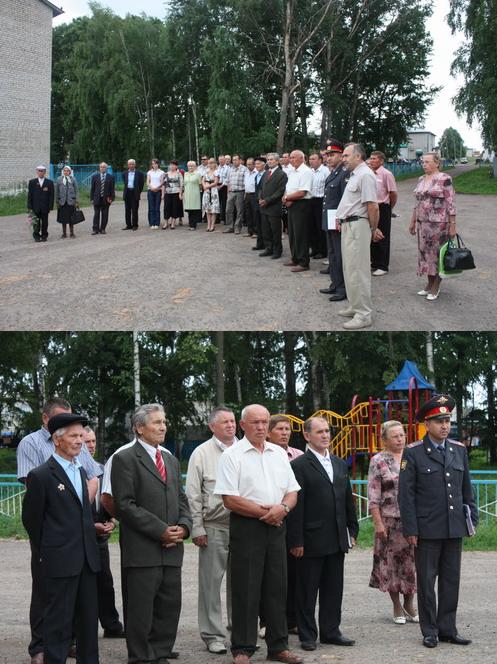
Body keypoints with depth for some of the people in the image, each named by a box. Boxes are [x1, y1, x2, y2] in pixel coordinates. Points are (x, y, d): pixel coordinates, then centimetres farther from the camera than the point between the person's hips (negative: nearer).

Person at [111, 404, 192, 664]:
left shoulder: (171, 460, 20)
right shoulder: (125, 459, -4)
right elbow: (125, 505, -11)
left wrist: (183, 526, -1)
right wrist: (160, 530, -14)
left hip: (171, 550, 7)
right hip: (142, 550, -7)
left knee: (169, 607, 8)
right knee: (141, 611, -2)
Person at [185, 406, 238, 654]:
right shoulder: (202, 453, 0)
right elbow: (193, 495, -1)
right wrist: (197, 528, -6)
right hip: (213, 527, -2)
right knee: (211, 582, 2)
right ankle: (212, 635, 10)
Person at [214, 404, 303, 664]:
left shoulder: (279, 454, 12)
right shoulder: (232, 455, -5)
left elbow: (292, 492, 13)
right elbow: (230, 499, -12)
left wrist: (282, 508, -9)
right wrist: (264, 512, -11)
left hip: (276, 527, 5)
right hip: (245, 527, -5)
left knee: (276, 587, 9)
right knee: (245, 590, -1)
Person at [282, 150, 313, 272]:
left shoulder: (306, 172, -14)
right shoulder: (291, 172, 15)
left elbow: (301, 193, -20)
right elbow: (287, 189, 17)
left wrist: (287, 197, -8)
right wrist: (286, 199, -4)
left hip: (301, 205, -9)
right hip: (291, 205, 9)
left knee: (300, 234, -6)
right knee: (292, 233, 15)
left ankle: (303, 263, 0)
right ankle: (295, 259, 26)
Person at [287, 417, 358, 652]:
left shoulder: (340, 464, 14)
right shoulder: (299, 466, -8)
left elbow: (348, 500, 18)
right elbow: (295, 506, -12)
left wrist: (352, 531, 13)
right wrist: (296, 541, -15)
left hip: (337, 540, 6)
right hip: (311, 541, -6)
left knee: (334, 589, 12)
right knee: (307, 591, 3)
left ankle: (331, 631, 22)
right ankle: (307, 635, 11)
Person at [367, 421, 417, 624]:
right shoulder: (378, 461, -2)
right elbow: (373, 496, -5)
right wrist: (378, 523, -10)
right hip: (389, 521, -3)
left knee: (411, 561, 4)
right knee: (391, 562, 4)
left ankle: (409, 604, 20)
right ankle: (397, 607, 17)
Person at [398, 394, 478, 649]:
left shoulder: (459, 450, 8)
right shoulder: (413, 453, -5)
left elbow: (466, 489, 14)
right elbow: (406, 494, -6)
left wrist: (472, 518, 8)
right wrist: (410, 529, -10)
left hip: (455, 529, 4)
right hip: (427, 530, -4)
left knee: (451, 580, 9)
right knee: (426, 581, 4)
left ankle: (447, 629, 17)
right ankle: (429, 631, 13)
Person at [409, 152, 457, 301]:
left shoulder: (444, 179, -9)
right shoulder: (421, 180, 11)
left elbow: (451, 203, -11)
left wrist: (453, 225, -13)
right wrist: (413, 221, 18)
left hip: (439, 223, -6)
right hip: (422, 222, 6)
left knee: (437, 253, 1)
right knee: (425, 252, 9)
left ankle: (436, 287, 10)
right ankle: (429, 284, 21)